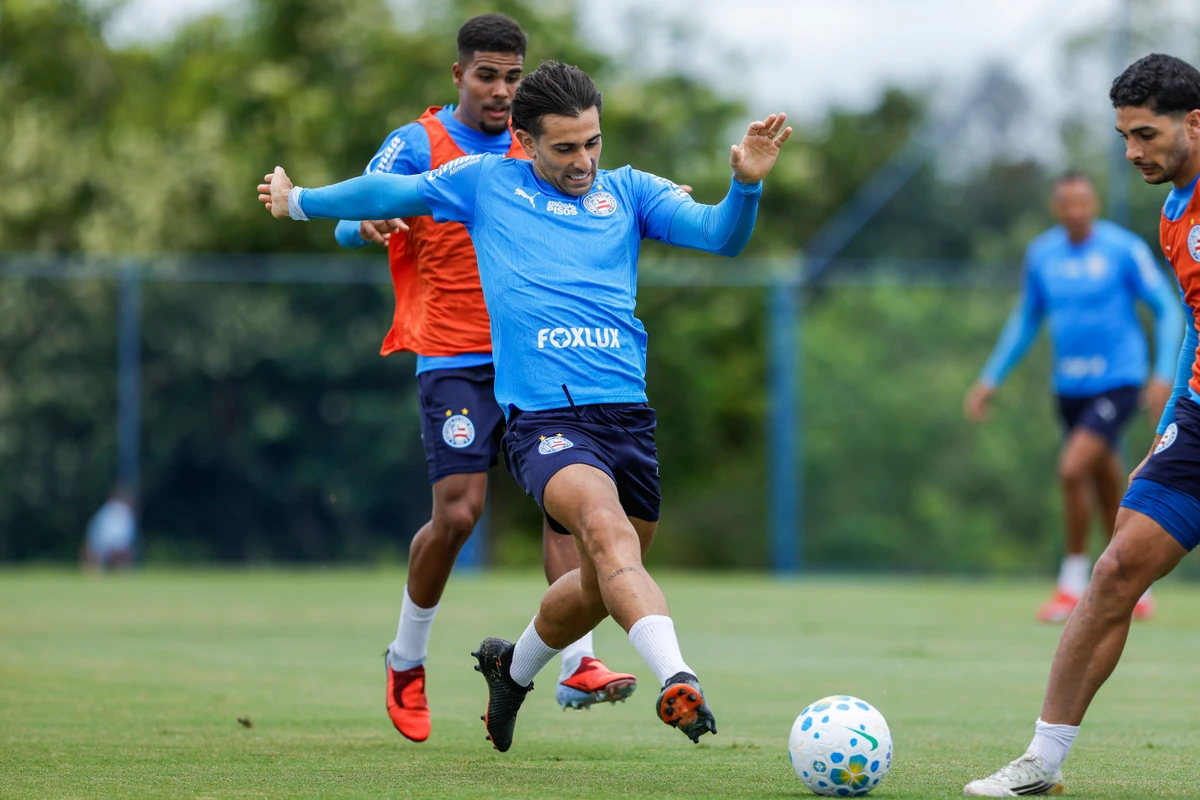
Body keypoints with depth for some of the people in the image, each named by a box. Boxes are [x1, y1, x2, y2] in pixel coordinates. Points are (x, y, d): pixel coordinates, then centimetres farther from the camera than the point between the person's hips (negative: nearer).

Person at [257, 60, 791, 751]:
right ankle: (676, 681, -47)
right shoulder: (486, 182, 14)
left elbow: (721, 236, 4)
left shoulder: (628, 190, 16)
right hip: (542, 415, -4)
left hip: (628, 411, 4)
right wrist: (300, 201, 36)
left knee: (605, 582, 11)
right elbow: (390, 193, 27)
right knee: (607, 531, -30)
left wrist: (747, 183, -16)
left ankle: (513, 668, 40)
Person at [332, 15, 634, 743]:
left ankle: (578, 665, -16)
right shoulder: (418, 146, -1)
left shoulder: (532, 151, 13)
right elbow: (349, 221, -7)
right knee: (459, 513, -11)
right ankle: (407, 659, 13)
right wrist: (370, 224, -33)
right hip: (454, 362, -4)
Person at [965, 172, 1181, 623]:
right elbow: (1026, 321, 18)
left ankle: (1073, 582, -8)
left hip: (1118, 381, -5)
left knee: (1072, 468, -21)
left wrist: (1164, 375, -15)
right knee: (1109, 491, 10)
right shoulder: (1041, 256, 5)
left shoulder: (1124, 248, -9)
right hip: (1071, 387, 5)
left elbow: (1168, 311, -4)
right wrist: (991, 379, 14)